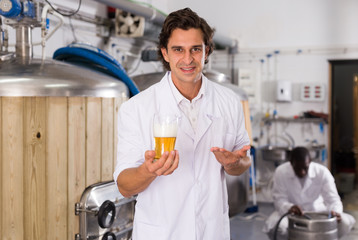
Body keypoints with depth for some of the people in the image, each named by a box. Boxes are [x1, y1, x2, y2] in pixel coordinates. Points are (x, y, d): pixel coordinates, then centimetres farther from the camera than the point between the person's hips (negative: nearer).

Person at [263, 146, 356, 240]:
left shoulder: (322, 172, -16)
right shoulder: (281, 172, -17)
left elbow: (332, 198, -18)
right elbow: (279, 199, -16)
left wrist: (335, 212, -41)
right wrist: (289, 207, -40)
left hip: (317, 211, 2)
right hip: (291, 213, -2)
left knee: (346, 222, -22)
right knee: (272, 227, -34)